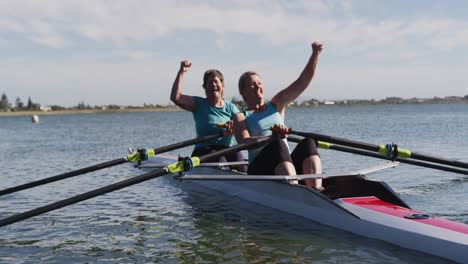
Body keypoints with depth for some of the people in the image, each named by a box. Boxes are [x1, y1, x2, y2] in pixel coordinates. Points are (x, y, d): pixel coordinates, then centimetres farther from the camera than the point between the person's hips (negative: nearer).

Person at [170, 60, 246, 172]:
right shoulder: (199, 104, 10)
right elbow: (175, 97, -4)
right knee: (220, 159, -34)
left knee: (237, 155, -31)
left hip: (228, 149, 2)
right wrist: (181, 72, -7)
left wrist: (234, 125, -23)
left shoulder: (231, 107, 14)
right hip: (204, 150, -2)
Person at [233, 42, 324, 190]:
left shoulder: (276, 105, 23)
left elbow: (302, 82, 14)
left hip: (286, 165, 4)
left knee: (308, 142, -25)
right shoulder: (241, 117, 10)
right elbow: (243, 142, -11)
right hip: (259, 170, -4)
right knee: (278, 144, -34)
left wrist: (315, 54, 2)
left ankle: (316, 191, -49)